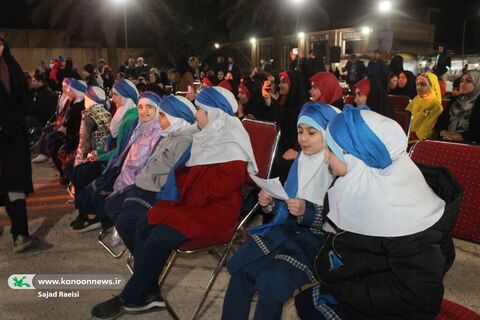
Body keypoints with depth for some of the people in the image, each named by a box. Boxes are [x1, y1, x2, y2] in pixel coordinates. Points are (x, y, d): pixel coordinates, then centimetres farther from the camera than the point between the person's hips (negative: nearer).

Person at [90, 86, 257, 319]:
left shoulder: (232, 148, -17)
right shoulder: (209, 137, 12)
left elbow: (223, 185, -24)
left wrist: (185, 197, -15)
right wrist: (178, 183, 1)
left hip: (216, 212, -9)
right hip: (193, 202, 9)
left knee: (160, 238, -22)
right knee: (145, 225, -7)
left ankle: (130, 298, -2)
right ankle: (148, 294, -1)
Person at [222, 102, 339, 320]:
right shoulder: (300, 161, 11)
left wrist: (308, 211, -26)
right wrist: (270, 203, -2)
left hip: (319, 238, -6)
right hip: (288, 228, 6)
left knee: (273, 280, -26)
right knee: (240, 266, -14)